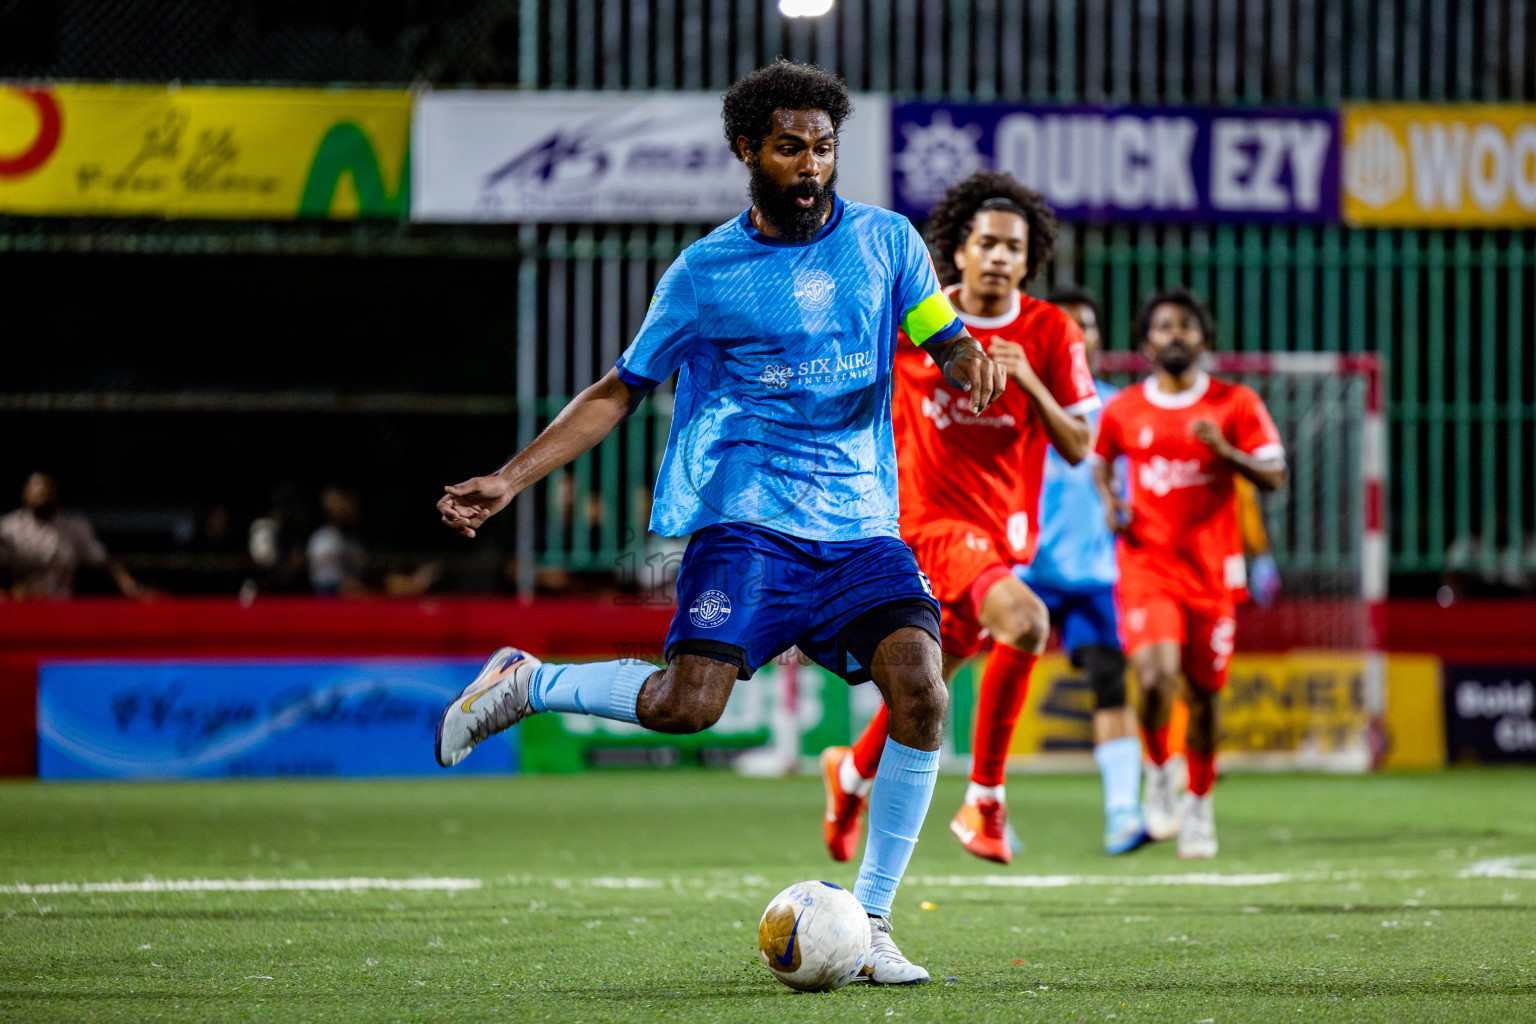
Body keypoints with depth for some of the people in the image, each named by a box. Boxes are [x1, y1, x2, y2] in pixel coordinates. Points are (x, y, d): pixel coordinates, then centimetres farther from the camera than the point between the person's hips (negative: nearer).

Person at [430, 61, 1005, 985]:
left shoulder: (885, 241, 11)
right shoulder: (705, 273, 6)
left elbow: (944, 340, 10)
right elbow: (621, 391, 12)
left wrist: (972, 358, -16)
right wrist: (510, 480, 5)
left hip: (861, 527, 2)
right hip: (747, 519, -2)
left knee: (921, 693, -19)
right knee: (687, 702, -23)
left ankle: (871, 918, -4)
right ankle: (525, 684, 7)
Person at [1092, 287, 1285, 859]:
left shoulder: (1236, 405, 1)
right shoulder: (1123, 410, 5)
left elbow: (1274, 478, -4)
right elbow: (1100, 461, 23)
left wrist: (1226, 451, -21)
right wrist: (1109, 500, 2)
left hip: (1211, 569, 1)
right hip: (1146, 566, -1)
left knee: (1203, 693, 6)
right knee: (1156, 677, -22)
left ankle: (1199, 806, 25)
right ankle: (1158, 774, 5)